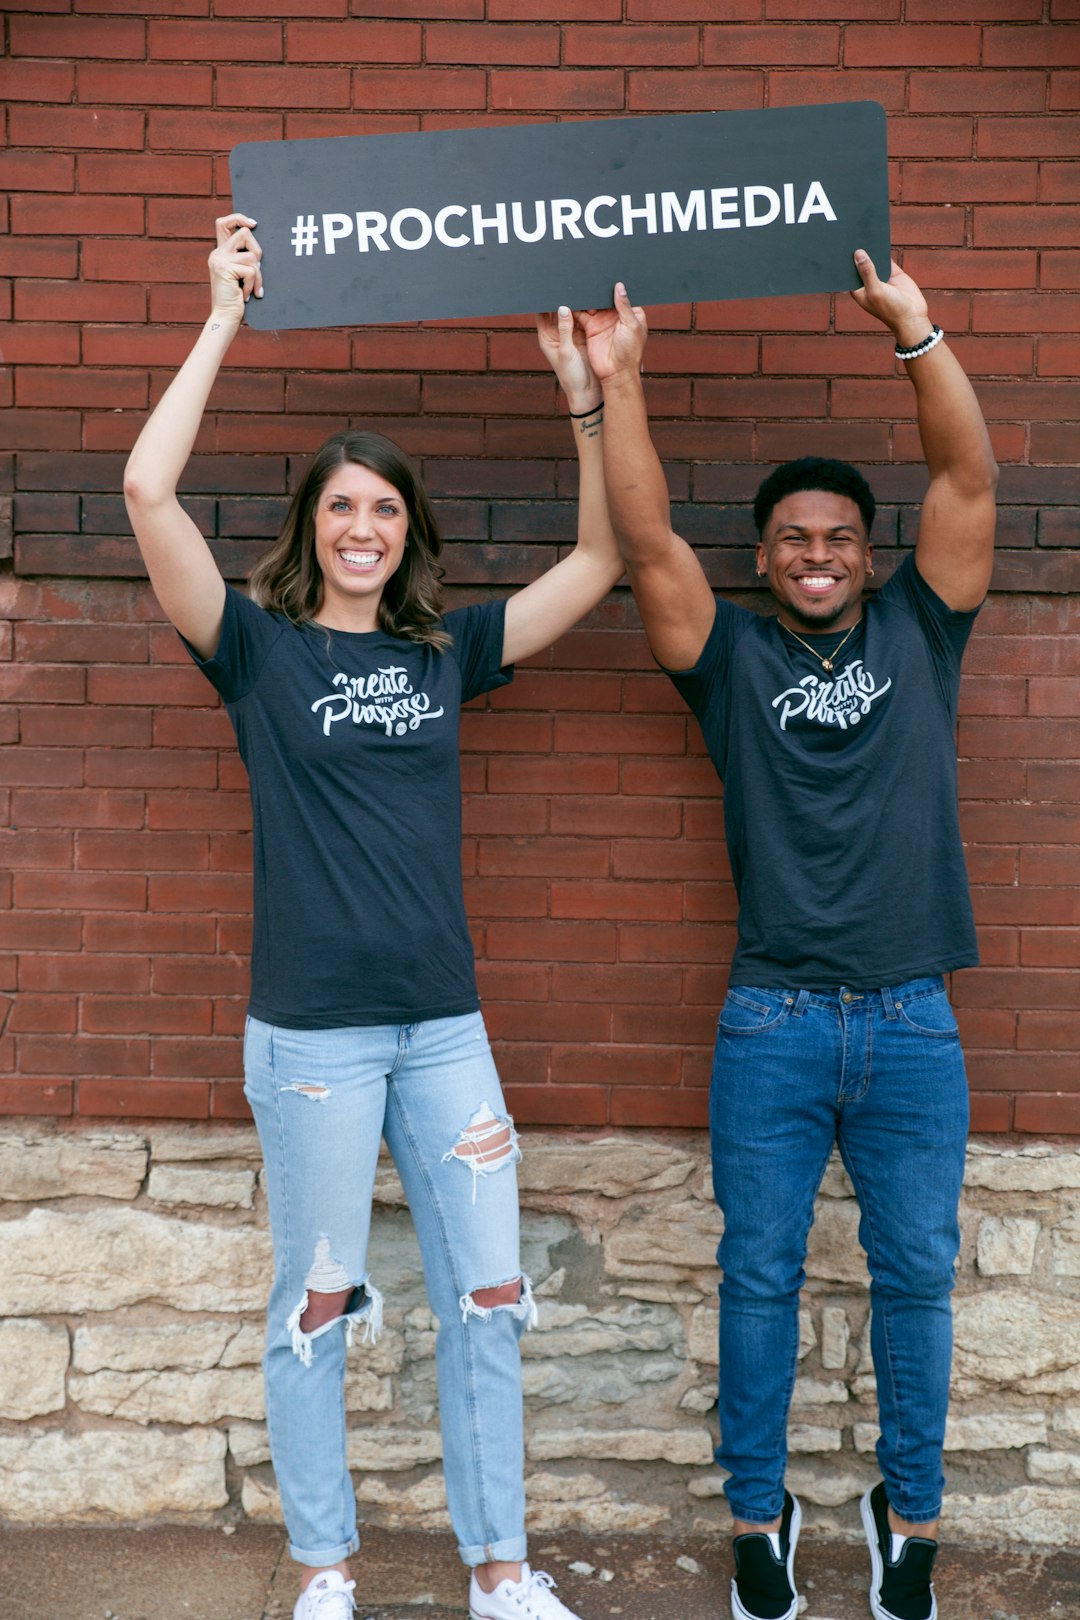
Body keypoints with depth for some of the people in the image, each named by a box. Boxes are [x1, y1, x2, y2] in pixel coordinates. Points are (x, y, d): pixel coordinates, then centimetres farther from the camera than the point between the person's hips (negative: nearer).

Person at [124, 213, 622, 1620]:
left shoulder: (448, 652, 9)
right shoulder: (261, 648, -1)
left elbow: (603, 559, 10)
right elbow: (148, 490, -13)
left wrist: (585, 390, 3)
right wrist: (225, 317, -7)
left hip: (445, 1026, 4)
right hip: (312, 1031, -3)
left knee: (488, 1302, 8)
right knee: (315, 1310, 9)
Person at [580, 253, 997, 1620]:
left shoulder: (918, 632, 8)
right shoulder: (733, 654, 5)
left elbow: (968, 480, -3)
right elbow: (648, 542, -7)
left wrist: (916, 331, -13)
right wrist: (617, 379, -15)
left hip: (911, 1022, 1)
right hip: (772, 1024, -1)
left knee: (915, 1277, 11)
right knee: (760, 1278, 9)